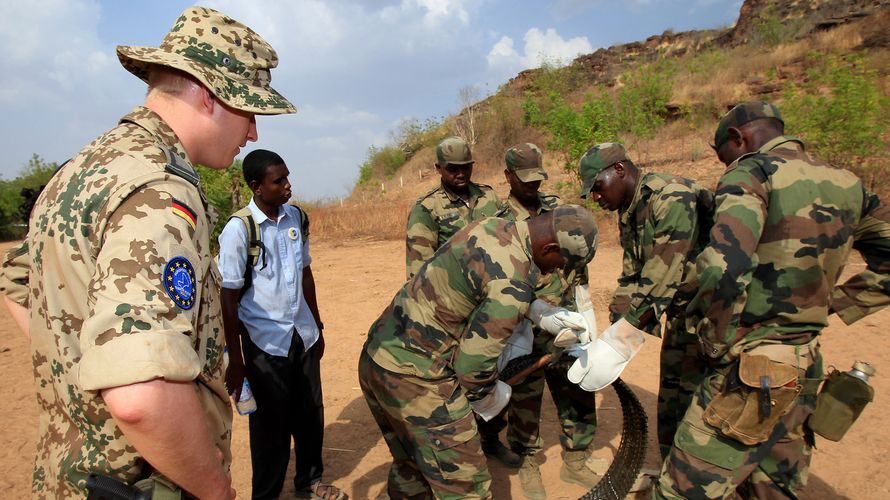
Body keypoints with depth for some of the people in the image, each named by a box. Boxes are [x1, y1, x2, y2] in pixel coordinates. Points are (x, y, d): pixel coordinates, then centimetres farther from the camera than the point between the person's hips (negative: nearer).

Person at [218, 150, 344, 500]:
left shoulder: (296, 217, 2)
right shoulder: (238, 229, -14)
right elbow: (228, 297, -11)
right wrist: (234, 360, -9)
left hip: (303, 335, 5)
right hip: (265, 342, -5)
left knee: (310, 414, 15)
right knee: (271, 424, 10)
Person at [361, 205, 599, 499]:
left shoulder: (492, 227, 4)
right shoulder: (513, 280, -22)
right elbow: (473, 362, -18)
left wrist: (542, 315, 17)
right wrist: (489, 398, 3)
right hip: (414, 376, -9)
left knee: (410, 467, 27)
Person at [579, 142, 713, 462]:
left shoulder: (673, 197, -24)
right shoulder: (628, 213, 5)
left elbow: (662, 278, -29)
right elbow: (631, 277, 6)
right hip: (681, 312, 9)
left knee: (695, 402, -3)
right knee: (670, 402, 16)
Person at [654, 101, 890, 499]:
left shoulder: (752, 173, -12)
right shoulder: (845, 185, 9)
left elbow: (724, 269, -27)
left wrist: (718, 341, -13)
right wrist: (826, 307, 12)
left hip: (748, 375, -8)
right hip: (804, 373, 8)